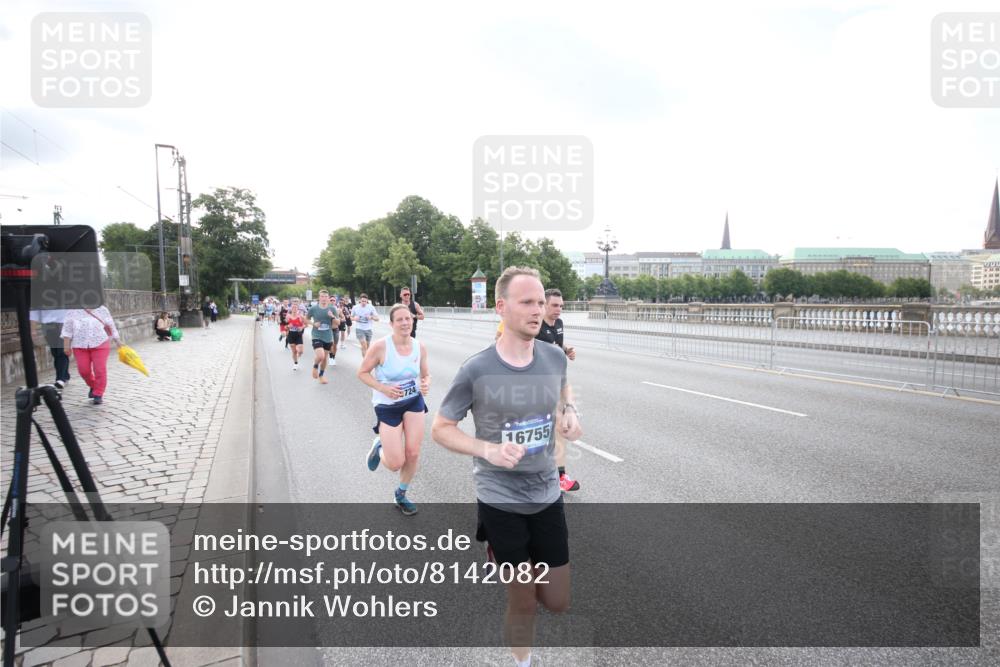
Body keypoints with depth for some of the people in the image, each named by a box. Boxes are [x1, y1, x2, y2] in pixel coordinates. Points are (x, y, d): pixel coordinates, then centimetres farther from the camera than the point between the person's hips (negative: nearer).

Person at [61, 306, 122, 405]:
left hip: (100, 344, -1)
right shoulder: (73, 312, 5)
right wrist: (67, 345, -1)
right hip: (80, 345, 1)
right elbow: (67, 329, 5)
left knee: (100, 370, -8)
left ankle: (98, 394, 3)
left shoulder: (102, 310, 7)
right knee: (83, 370, 0)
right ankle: (93, 386, 28)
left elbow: (111, 326, 12)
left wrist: (117, 341, 11)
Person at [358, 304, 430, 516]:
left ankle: (401, 495, 31)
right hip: (387, 406, -3)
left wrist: (426, 384, -16)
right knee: (395, 463, -4)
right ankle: (379, 446, 33)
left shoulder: (420, 347, -7)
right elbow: (362, 373, -10)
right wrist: (383, 388, -24)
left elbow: (425, 375, 7)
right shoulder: (380, 346, -21)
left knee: (413, 454, 4)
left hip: (414, 402, 4)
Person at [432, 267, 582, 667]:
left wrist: (570, 413, -3)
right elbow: (440, 429, -7)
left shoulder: (555, 358, -5)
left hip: (548, 495, 4)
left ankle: (500, 559, 42)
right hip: (500, 500, -4)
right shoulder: (476, 369, -18)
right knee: (523, 604, 11)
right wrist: (488, 449, -23)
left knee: (558, 601, 15)